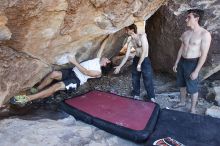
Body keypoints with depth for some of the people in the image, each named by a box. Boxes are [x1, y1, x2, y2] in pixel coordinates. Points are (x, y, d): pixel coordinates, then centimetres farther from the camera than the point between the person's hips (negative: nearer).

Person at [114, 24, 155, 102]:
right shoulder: (130, 42, 0)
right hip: (136, 60, 6)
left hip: (145, 60, -5)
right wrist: (119, 66, -1)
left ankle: (152, 97, 20)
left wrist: (139, 64, -24)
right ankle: (136, 95, 33)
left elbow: (144, 51, -22)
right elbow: (126, 56, 3)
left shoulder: (142, 36, -16)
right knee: (135, 79, 13)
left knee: (148, 80, 1)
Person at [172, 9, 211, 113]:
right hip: (182, 62, 7)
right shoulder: (186, 33, 5)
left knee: (192, 88, 5)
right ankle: (182, 102, 39)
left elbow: (204, 55, -17)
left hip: (192, 63, -6)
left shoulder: (205, 34, -16)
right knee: (182, 84, 19)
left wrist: (196, 71, -19)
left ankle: (193, 109, 23)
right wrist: (176, 63, 12)